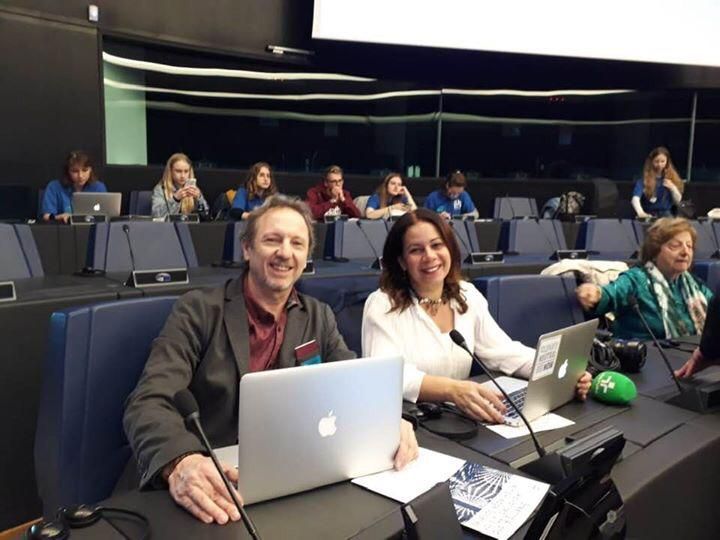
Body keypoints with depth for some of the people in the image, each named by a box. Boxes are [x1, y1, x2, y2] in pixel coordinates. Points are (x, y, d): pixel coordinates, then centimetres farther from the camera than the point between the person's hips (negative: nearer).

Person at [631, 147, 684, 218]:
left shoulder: (672, 177, 6)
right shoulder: (644, 178, -6)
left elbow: (678, 200, 10)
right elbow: (635, 198, -22)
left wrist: (672, 188, -10)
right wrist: (641, 213, -41)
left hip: (665, 213, 3)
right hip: (648, 214, -2)